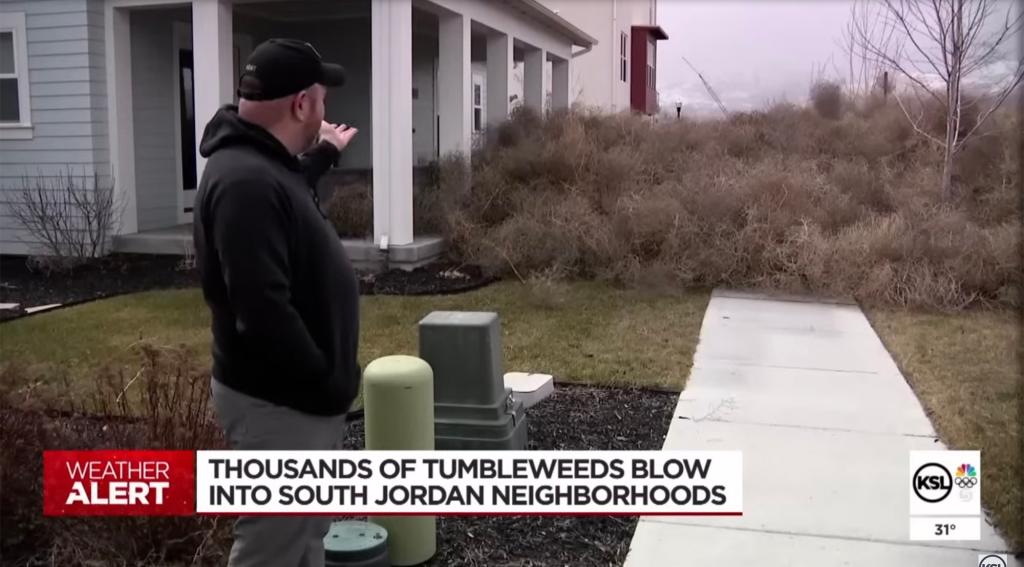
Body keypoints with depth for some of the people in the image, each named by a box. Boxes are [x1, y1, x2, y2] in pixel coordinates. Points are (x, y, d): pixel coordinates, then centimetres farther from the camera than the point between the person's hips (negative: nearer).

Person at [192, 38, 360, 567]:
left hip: (296, 393, 10)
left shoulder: (262, 165, 7)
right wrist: (329, 384, -23)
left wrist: (323, 155, 39)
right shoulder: (245, 181, -27)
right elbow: (264, 312, -32)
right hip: (277, 402, -10)